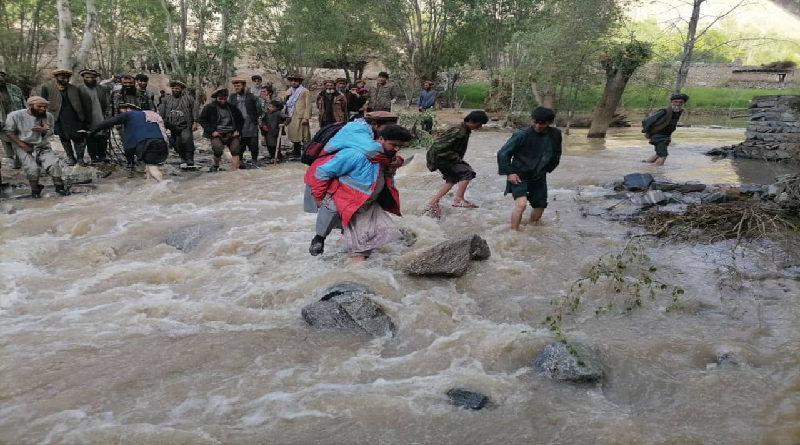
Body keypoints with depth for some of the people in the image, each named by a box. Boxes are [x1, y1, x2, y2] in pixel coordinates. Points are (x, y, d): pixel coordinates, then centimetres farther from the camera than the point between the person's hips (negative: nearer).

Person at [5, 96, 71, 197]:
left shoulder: (48, 116, 0)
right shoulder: (15, 115, -8)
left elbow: (50, 133, 2)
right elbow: (9, 132, -6)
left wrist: (43, 130, -22)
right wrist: (23, 145, -14)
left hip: (43, 146, 3)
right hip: (24, 148, -2)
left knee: (54, 163, -19)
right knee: (32, 168, -20)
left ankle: (59, 186, -4)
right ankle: (35, 189, 2)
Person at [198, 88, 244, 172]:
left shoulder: (232, 108, 11)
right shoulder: (210, 108, 1)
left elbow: (241, 119, 22)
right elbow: (201, 120, 1)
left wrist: (238, 130, 7)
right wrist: (211, 131, -8)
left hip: (231, 134, 3)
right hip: (217, 134, -3)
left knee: (236, 151, -12)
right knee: (218, 150, -24)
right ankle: (216, 165, 6)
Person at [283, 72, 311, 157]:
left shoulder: (305, 91, 1)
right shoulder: (289, 91, 21)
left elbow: (308, 106, -7)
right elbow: (284, 104, 18)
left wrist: (306, 117, -15)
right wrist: (286, 96, 0)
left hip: (300, 118, -6)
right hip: (291, 118, 6)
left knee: (304, 137, -9)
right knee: (294, 137, 10)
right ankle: (296, 153, 18)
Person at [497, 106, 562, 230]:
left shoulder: (555, 135, -3)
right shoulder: (522, 135, -18)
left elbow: (556, 156, 17)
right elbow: (503, 153, -9)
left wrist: (546, 170, 12)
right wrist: (509, 172, -13)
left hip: (538, 177, 6)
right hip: (519, 176, -5)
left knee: (540, 207, 11)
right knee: (521, 204, -26)